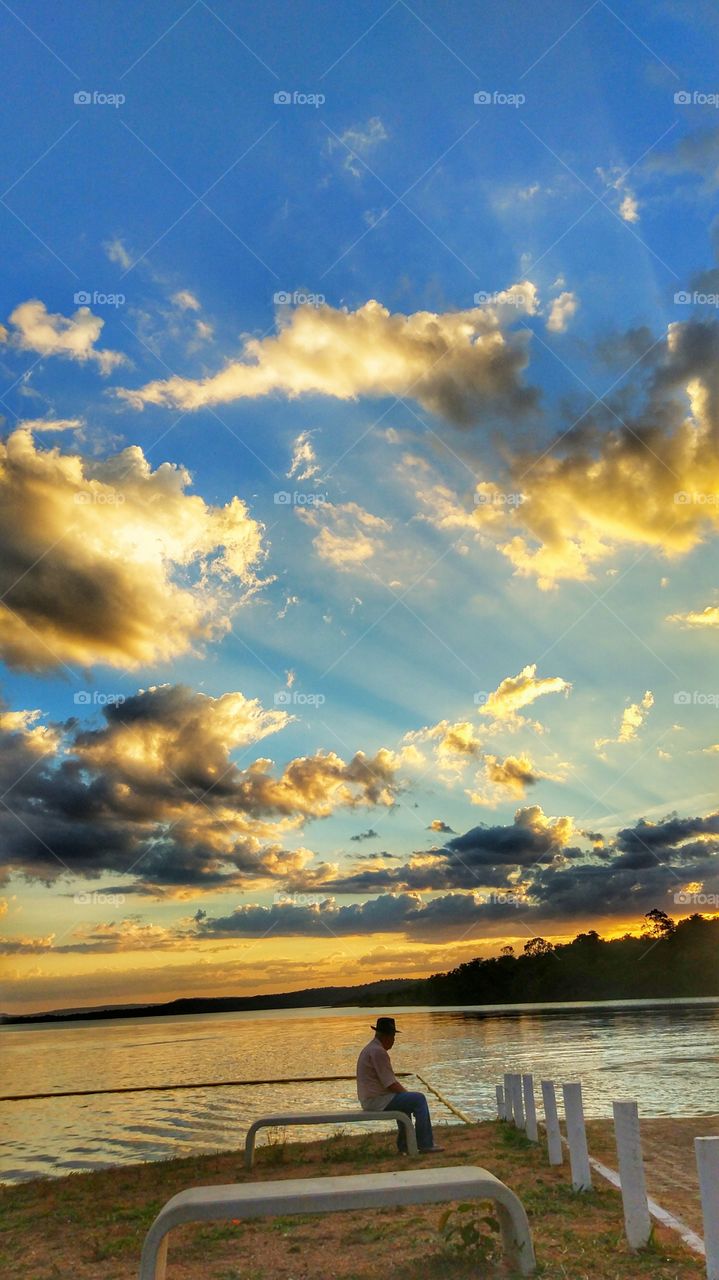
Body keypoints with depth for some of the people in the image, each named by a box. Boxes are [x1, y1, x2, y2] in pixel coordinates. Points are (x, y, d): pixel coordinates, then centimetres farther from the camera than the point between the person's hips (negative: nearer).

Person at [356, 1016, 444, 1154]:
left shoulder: (369, 1049, 14)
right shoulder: (379, 1052, -20)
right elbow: (390, 1084, -19)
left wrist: (405, 1091, 14)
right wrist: (407, 1092, -4)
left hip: (369, 1100, 11)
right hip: (378, 1101, -11)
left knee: (406, 1100, 30)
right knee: (419, 1100, -8)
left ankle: (404, 1146, 30)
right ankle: (425, 1144, -1)